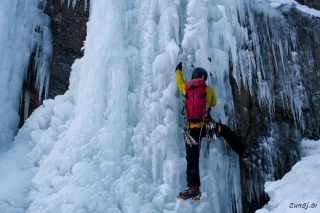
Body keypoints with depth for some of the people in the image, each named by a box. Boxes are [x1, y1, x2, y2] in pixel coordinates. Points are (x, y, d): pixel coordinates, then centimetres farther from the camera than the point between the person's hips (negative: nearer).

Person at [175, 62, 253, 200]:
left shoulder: (186, 88, 6)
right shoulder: (209, 90, 7)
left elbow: (179, 81, 29)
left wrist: (178, 70, 45)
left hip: (192, 129, 0)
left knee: (192, 159, 0)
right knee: (227, 132, 29)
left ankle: (194, 188, -8)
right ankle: (243, 153, 33)